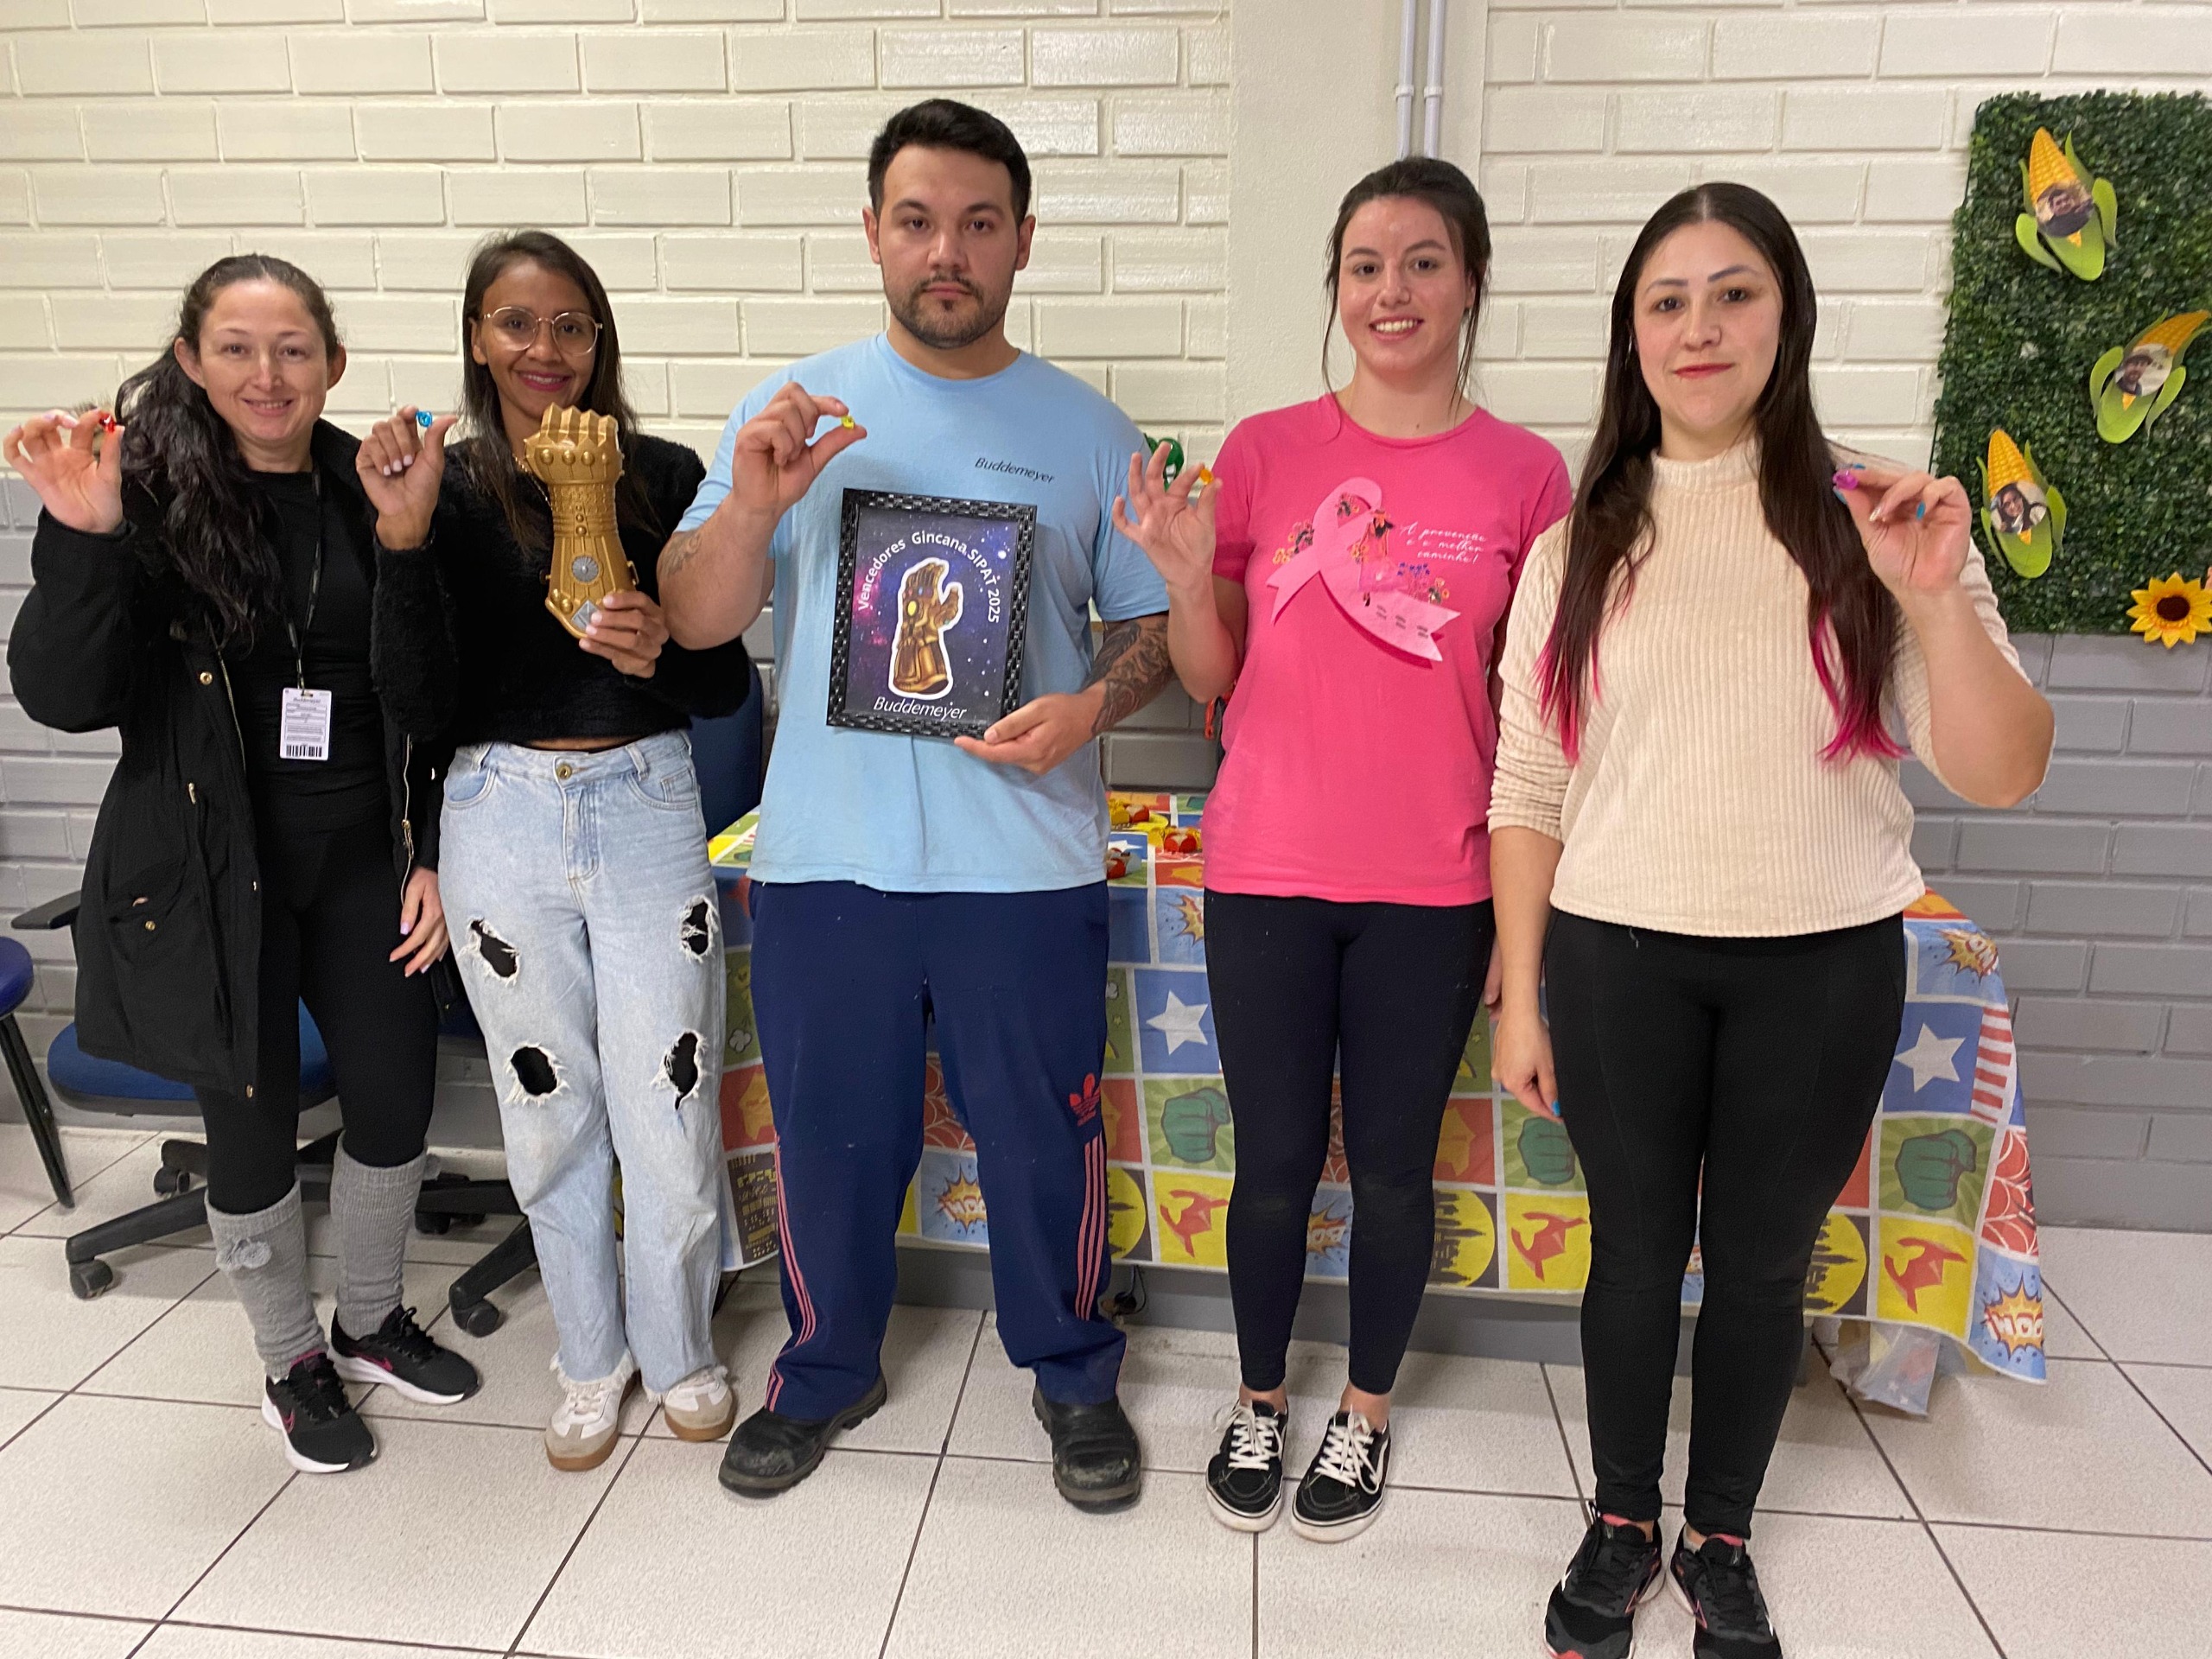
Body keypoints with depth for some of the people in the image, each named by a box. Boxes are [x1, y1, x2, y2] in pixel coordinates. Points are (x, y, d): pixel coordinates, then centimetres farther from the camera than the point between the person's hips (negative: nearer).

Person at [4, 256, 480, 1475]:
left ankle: (372, 1321, 37)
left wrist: (432, 857, 2)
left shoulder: (374, 494, 1)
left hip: (361, 858, 3)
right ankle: (292, 1362, 33)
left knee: (396, 1107, 10)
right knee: (253, 1125, 9)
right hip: (212, 871, -3)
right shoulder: (148, 492, -8)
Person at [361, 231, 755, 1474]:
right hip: (505, 823, 1)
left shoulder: (664, 476, -2)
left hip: (649, 812, -1)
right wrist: (405, 537, -19)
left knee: (669, 1105, 3)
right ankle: (594, 1358, 36)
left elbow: (728, 687, 0)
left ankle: (680, 1348, 30)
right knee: (549, 1112, 13)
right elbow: (425, 707, -8)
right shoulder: (444, 487, 0)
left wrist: (660, 653, -21)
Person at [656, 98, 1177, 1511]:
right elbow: (694, 623, 1)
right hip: (826, 859, 1)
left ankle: (1076, 1376, 35)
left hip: (1026, 863, -1)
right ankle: (827, 1371, 39)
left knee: (1045, 1140, 10)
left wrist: (1091, 707, -14)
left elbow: (1154, 627, 7)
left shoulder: (1087, 430, 4)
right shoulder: (796, 411, 5)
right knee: (832, 1139, 14)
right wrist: (752, 507, -18)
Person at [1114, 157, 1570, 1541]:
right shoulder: (1264, 452, 1)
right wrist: (1187, 578, -13)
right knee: (1274, 1162, 10)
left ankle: (1367, 1413, 36)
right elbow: (1215, 681, 5)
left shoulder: (1525, 475, 0)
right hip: (1268, 871, 1)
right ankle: (1260, 1400, 35)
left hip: (1431, 890, 0)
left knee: (1394, 1166, 12)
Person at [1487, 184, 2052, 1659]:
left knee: (1764, 1263, 13)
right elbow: (1529, 789, 3)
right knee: (1637, 1249, 12)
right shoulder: (1581, 543, 1)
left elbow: (2001, 773, -6)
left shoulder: (1869, 524, -2)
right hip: (1618, 955, 0)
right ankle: (1623, 1524, 35)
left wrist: (1937, 599, -22)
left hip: (1824, 966, 0)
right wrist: (1519, 994, 1)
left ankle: (1721, 1539, 36)